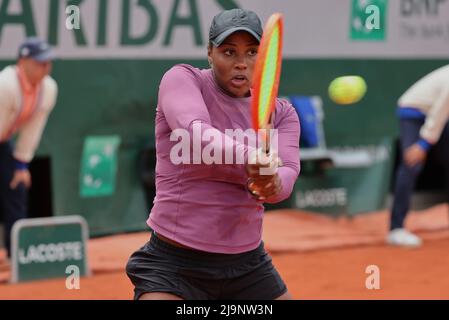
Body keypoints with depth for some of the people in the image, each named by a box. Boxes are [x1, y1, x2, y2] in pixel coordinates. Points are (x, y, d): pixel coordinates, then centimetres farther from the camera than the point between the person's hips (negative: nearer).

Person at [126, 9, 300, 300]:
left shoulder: (281, 113, 5)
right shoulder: (181, 79, -7)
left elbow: (287, 171, -13)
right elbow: (195, 132, -28)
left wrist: (272, 184, -37)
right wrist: (248, 158, -46)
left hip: (248, 263, 5)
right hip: (176, 264, -5)